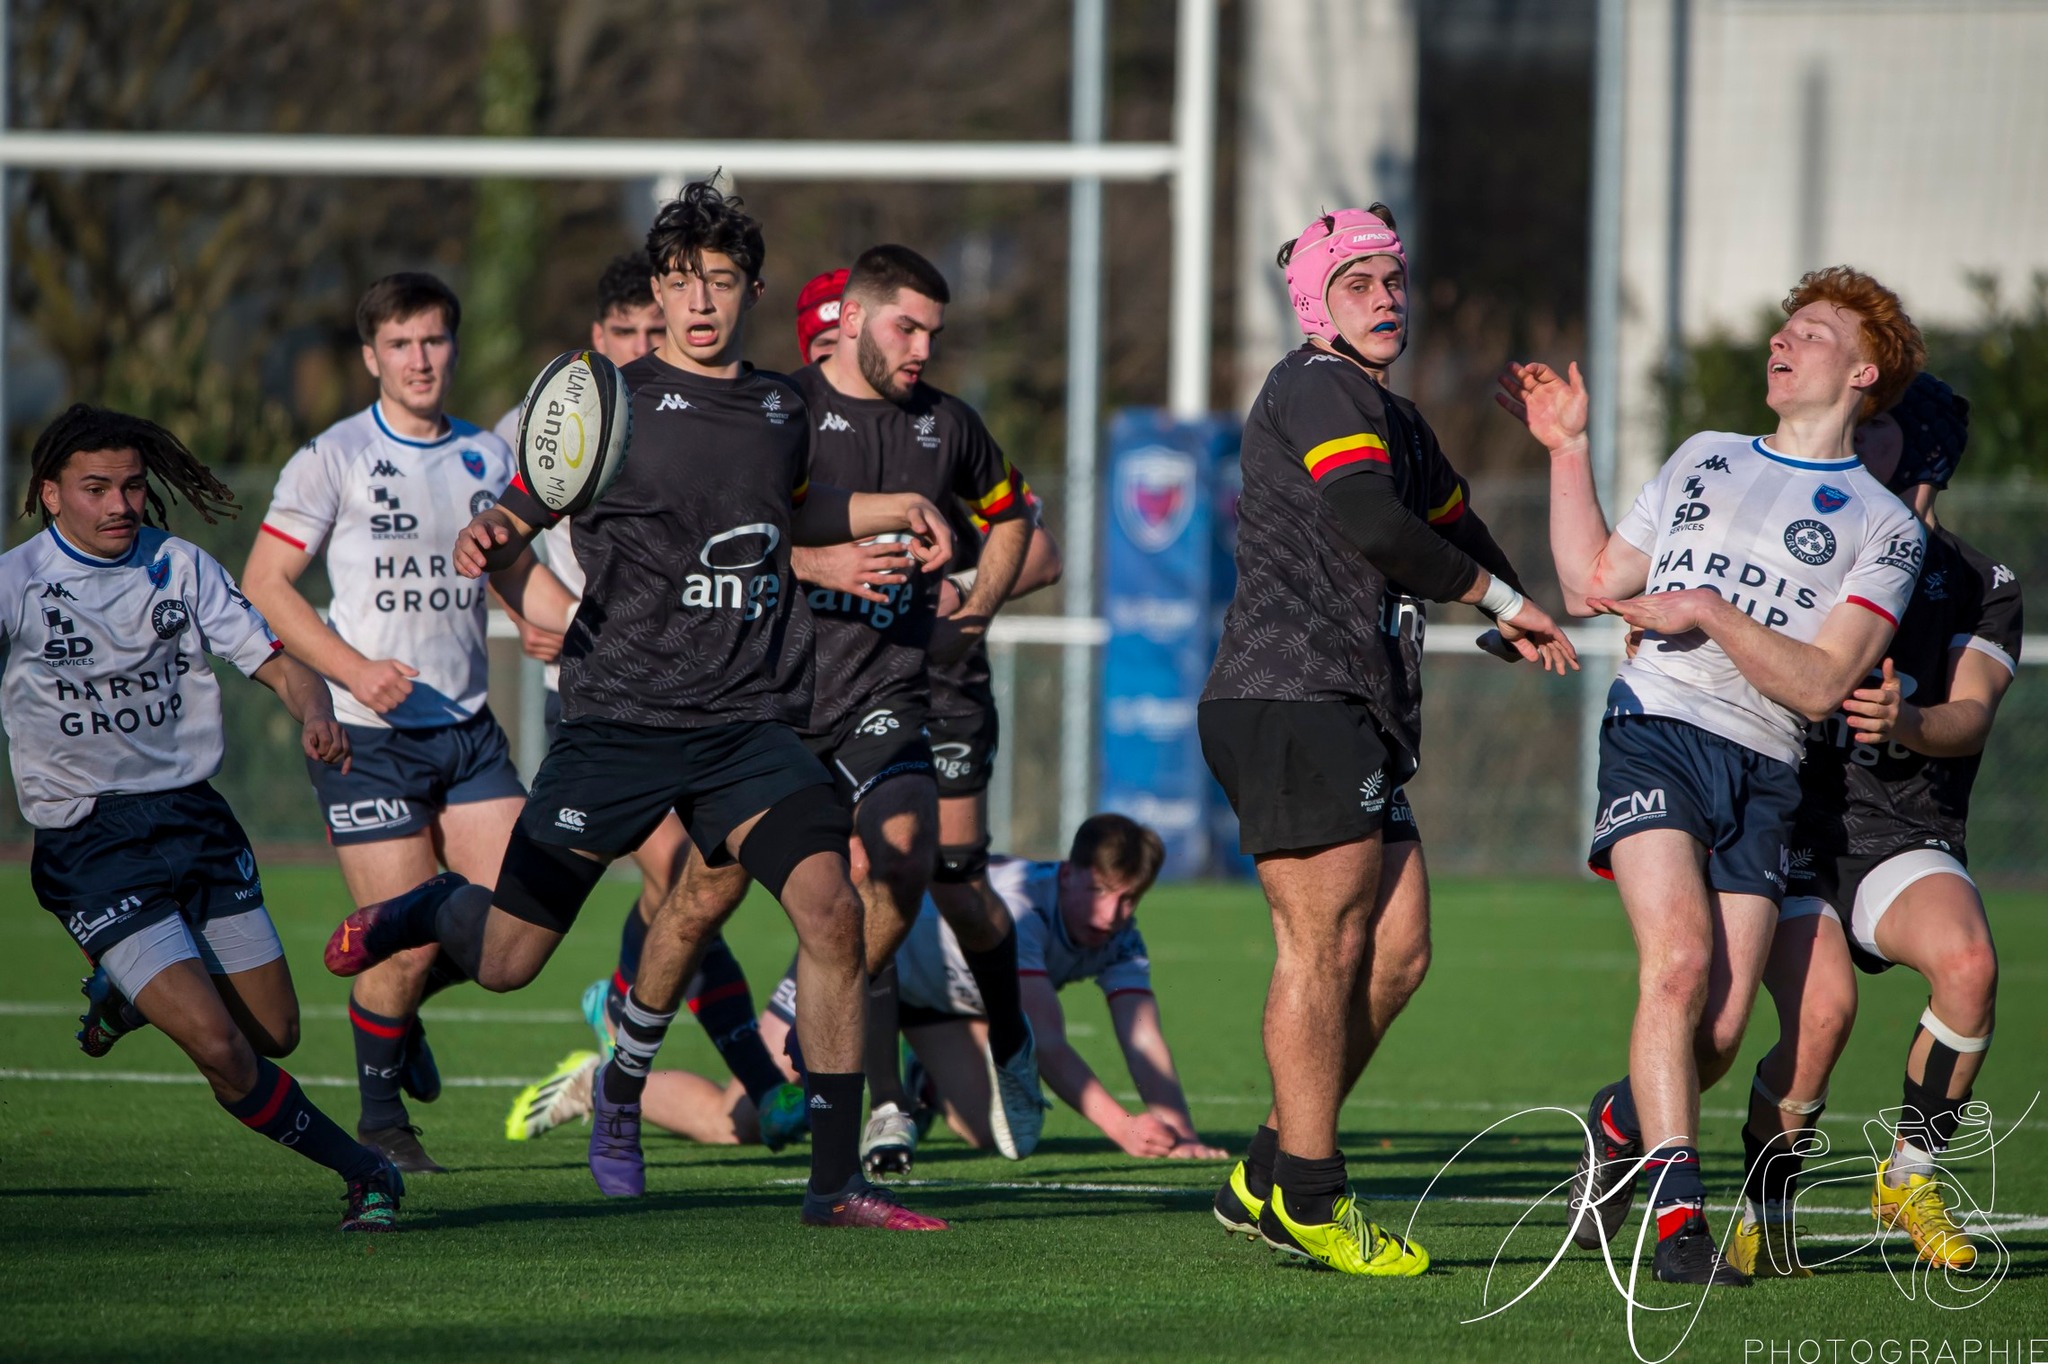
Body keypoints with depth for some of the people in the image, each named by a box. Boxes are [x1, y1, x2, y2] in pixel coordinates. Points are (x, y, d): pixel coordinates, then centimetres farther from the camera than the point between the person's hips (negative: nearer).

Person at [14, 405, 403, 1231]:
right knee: (222, 1049, -16)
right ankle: (361, 1174, 5)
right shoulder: (15, 585, -9)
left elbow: (276, 663, 2)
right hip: (89, 846, -5)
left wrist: (315, 712, -20)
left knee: (276, 1035, 9)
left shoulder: (179, 567, 4)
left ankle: (125, 991, 38)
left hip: (194, 819, 5)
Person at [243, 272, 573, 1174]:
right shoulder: (335, 458, -5)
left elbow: (517, 569, 25)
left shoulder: (486, 457, 10)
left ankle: (400, 1004, 24)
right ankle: (380, 1119, 13)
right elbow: (262, 584, -7)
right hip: (366, 731, -5)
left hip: (468, 727, 5)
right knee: (407, 938, -9)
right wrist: (357, 670, -18)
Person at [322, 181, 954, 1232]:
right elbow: (519, 516, -1)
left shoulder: (781, 408, 13)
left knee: (830, 909, -19)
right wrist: (485, 543, -23)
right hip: (620, 716, -3)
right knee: (505, 962, 0)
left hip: (749, 722, 3)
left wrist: (889, 509, 22)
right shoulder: (612, 402, -2)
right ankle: (423, 911, 38)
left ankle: (836, 1183, -12)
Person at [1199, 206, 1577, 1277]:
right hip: (1294, 699, -10)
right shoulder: (1316, 390, -7)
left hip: (1357, 715, 10)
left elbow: (1451, 522, 39)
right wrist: (1498, 597, -14)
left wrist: (1508, 610, 21)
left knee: (1396, 948, 6)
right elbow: (1367, 520, -22)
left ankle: (1269, 1177, 13)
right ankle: (1307, 1199, -3)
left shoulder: (1395, 421, 23)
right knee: (1326, 947, -8)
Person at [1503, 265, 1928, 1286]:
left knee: (1720, 1028, -5)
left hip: (1762, 777, 0)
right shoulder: (1704, 458, 20)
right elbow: (1590, 587, 23)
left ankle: (1619, 1125, 27)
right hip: (1657, 733, 0)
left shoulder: (1884, 529, 8)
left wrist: (1713, 612, -11)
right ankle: (1678, 1216, -23)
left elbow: (1819, 684, -2)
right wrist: (1567, 448, 21)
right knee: (1681, 958, -22)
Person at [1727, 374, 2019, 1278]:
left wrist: (1910, 723, -28)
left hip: (1904, 838, 1)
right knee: (1821, 1011, -27)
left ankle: (1912, 1176, -8)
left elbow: (1971, 718, -6)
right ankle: (1761, 1218, -5)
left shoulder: (1978, 586, 10)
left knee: (1968, 965, -31)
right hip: (1788, 826, 0)